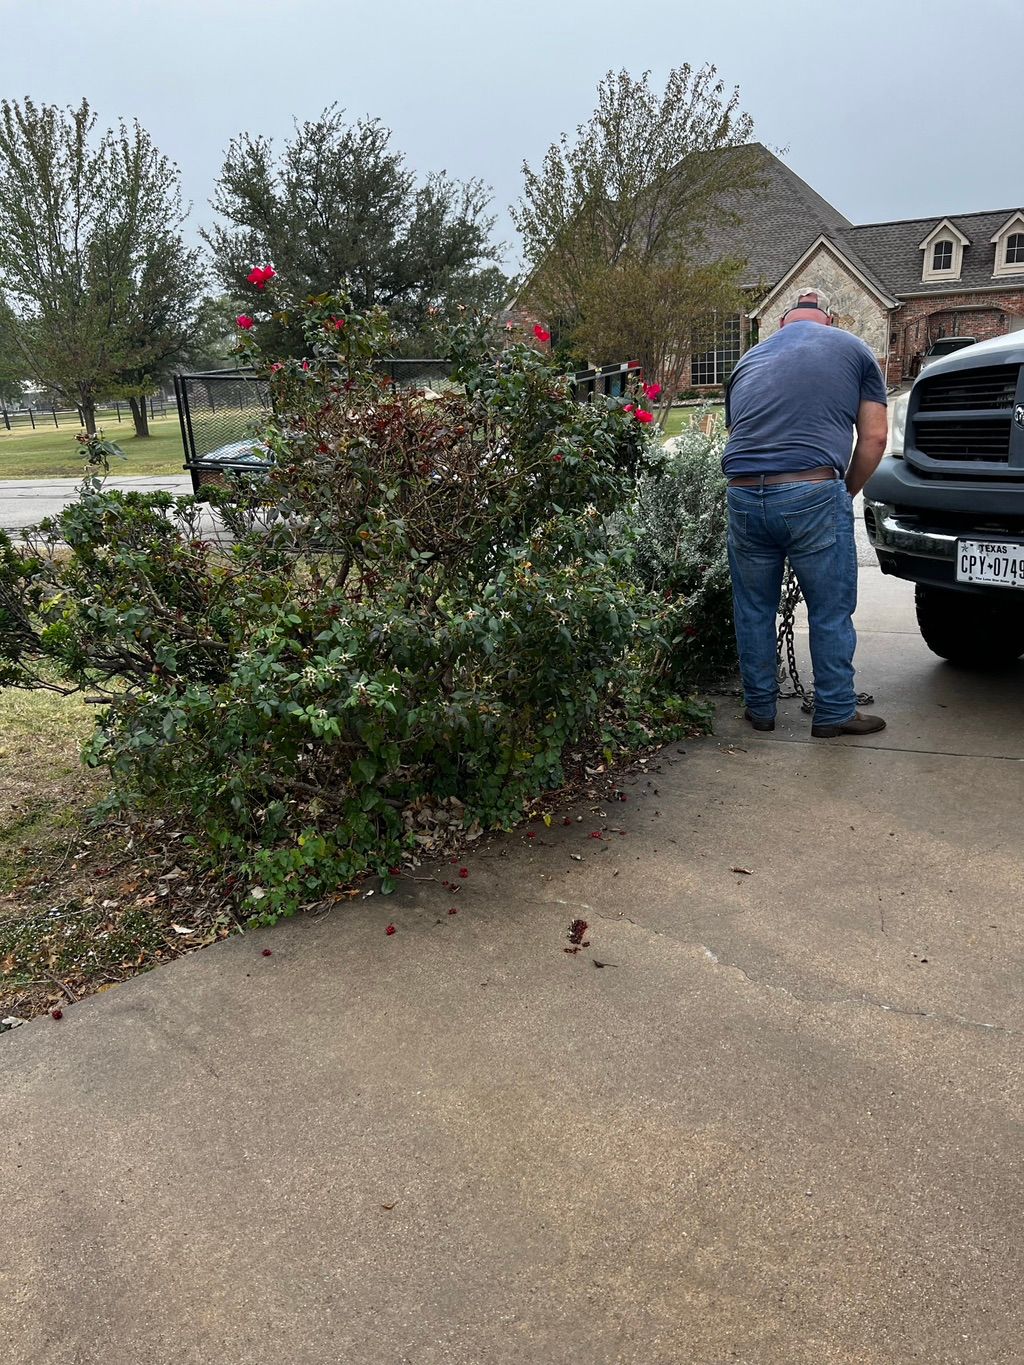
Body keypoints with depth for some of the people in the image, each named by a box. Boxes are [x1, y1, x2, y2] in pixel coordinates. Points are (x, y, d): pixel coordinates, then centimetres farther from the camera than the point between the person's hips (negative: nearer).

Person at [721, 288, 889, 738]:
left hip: (744, 494, 4)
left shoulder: (749, 359, 25)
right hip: (815, 493, -3)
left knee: (753, 610, 15)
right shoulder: (853, 350, 15)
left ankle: (760, 708, 25)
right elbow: (874, 436, 8)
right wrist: (848, 492, 19)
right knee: (831, 612, 8)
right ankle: (834, 713, 18)